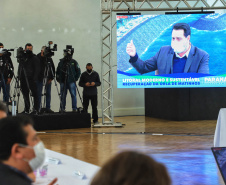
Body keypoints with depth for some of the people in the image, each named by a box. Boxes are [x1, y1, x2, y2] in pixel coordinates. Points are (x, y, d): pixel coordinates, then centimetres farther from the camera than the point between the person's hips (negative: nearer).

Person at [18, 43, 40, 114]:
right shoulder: (22, 58, 16)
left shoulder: (34, 58, 1)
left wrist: (34, 78, -14)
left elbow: (37, 69, -5)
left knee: (34, 94, -7)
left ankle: (35, 109, -7)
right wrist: (19, 77, 10)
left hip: (31, 79, -6)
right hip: (23, 79, 6)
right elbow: (20, 68, 21)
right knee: (25, 94, 8)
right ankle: (26, 109, 14)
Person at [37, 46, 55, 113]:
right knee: (39, 93, -3)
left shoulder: (49, 58, 8)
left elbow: (53, 68, 11)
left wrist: (51, 78, 2)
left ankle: (47, 108, 9)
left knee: (48, 94, 4)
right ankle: (38, 108, -1)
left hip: (48, 79, 4)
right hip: (40, 78, -4)